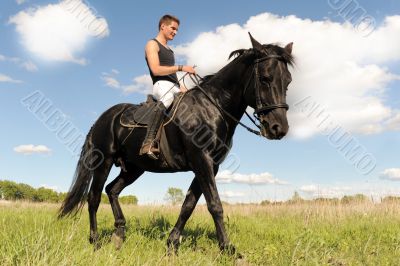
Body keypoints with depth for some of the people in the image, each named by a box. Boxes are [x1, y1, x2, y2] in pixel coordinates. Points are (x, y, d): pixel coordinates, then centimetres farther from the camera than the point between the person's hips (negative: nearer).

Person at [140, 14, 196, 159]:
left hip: (174, 86, 9)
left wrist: (180, 86, 12)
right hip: (161, 84, -9)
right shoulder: (152, 44, 3)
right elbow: (156, 70, -12)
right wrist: (181, 67, -13)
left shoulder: (169, 49, 29)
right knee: (167, 98, -41)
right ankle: (148, 143, -51)